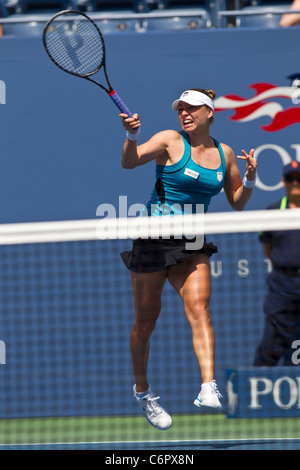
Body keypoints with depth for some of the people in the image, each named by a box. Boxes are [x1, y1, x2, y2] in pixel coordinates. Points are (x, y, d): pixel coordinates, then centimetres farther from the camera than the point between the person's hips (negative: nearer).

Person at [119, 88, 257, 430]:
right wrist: (131, 135, -41)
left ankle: (209, 389, -32)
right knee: (146, 321, 5)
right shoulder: (171, 141, -6)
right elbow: (129, 162, -21)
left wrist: (249, 179, -4)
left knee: (199, 307, -19)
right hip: (154, 236, -3)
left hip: (191, 244, 3)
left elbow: (237, 203, 16)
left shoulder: (224, 154, 7)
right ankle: (142, 390, 26)